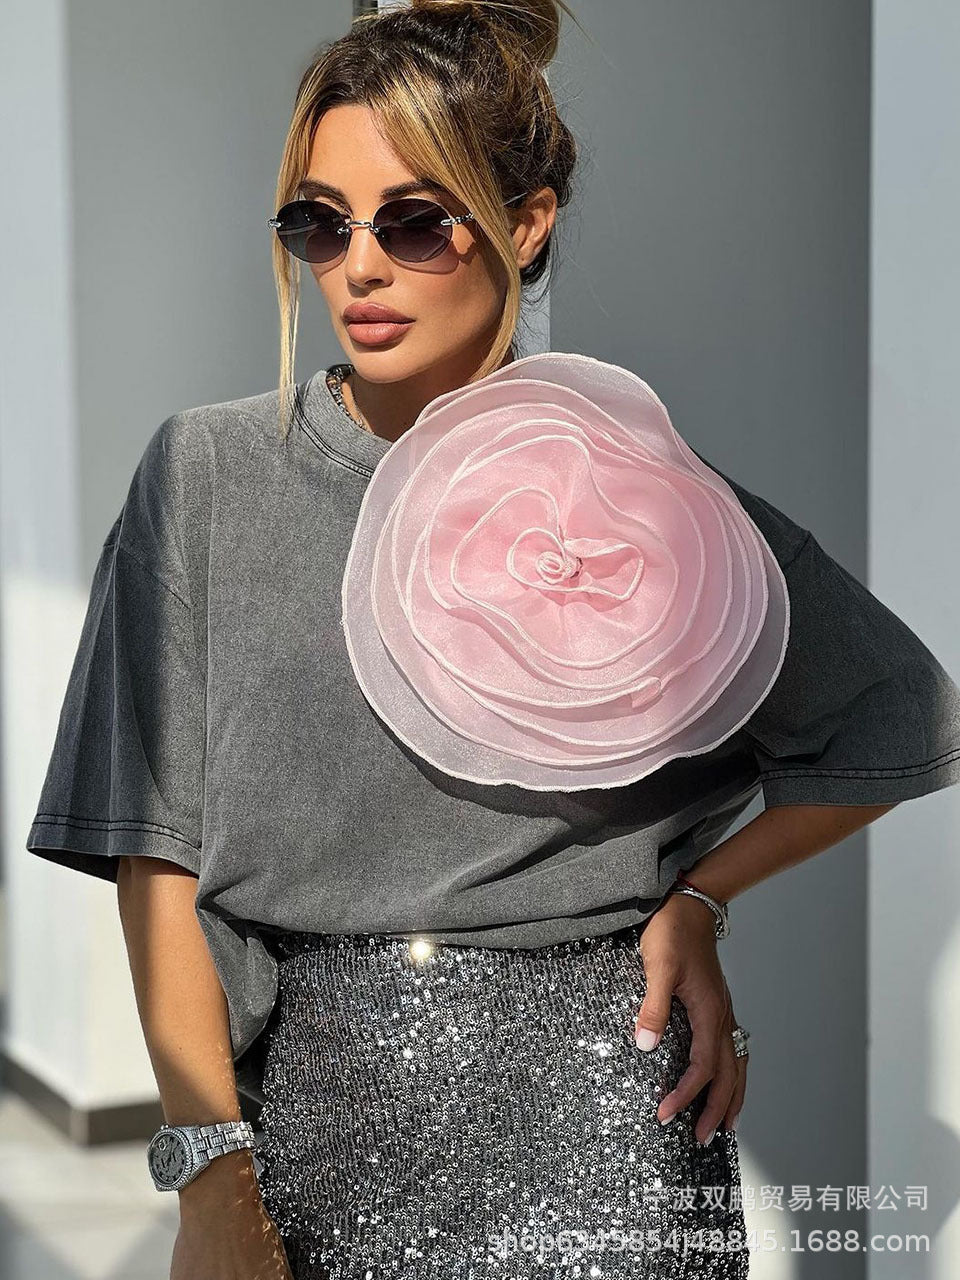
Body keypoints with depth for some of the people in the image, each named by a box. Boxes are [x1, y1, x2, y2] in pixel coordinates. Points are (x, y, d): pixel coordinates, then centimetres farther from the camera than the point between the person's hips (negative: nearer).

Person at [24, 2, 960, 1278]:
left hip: (594, 1114, -1)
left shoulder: (636, 488, -3)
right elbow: (160, 849, -4)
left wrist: (696, 901, -1)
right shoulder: (212, 475, -1)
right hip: (313, 1088, 2)